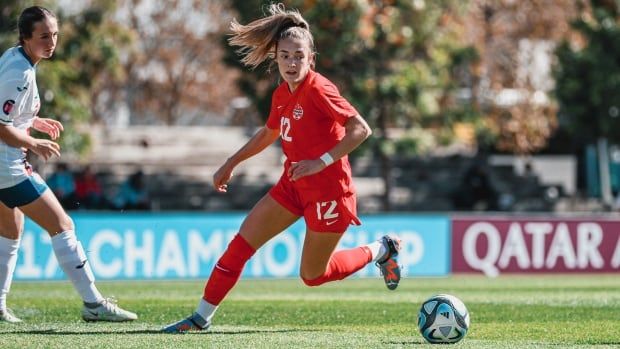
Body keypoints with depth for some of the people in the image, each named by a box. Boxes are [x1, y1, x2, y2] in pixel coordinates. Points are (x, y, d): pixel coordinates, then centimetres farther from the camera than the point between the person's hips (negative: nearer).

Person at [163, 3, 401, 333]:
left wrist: (321, 161, -31)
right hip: (293, 184, 7)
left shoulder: (319, 90, -20)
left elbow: (361, 129, -25)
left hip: (327, 189, -7)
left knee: (312, 275, 3)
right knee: (240, 244, 1)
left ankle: (380, 250, 24)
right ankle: (202, 316, 8)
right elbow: (268, 133, 24)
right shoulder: (282, 95, 5)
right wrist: (231, 164, 26)